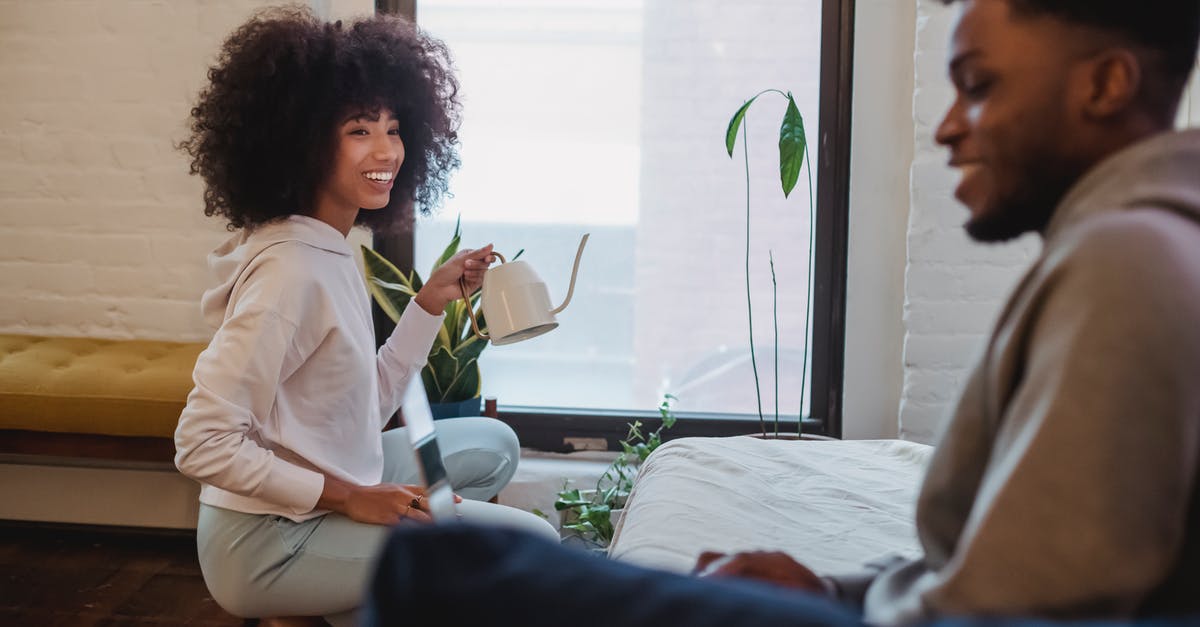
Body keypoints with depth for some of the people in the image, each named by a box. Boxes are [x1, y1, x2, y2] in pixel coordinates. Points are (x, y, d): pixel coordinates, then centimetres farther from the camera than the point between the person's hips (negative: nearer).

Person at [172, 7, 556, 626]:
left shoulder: (331, 250, 6)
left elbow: (367, 409, 7)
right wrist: (349, 497, -20)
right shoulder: (290, 268, -23)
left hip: (321, 498, 9)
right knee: (533, 547, -11)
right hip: (268, 544, -9)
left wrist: (431, 300, 3)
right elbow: (201, 445, -26)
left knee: (493, 443, 21)